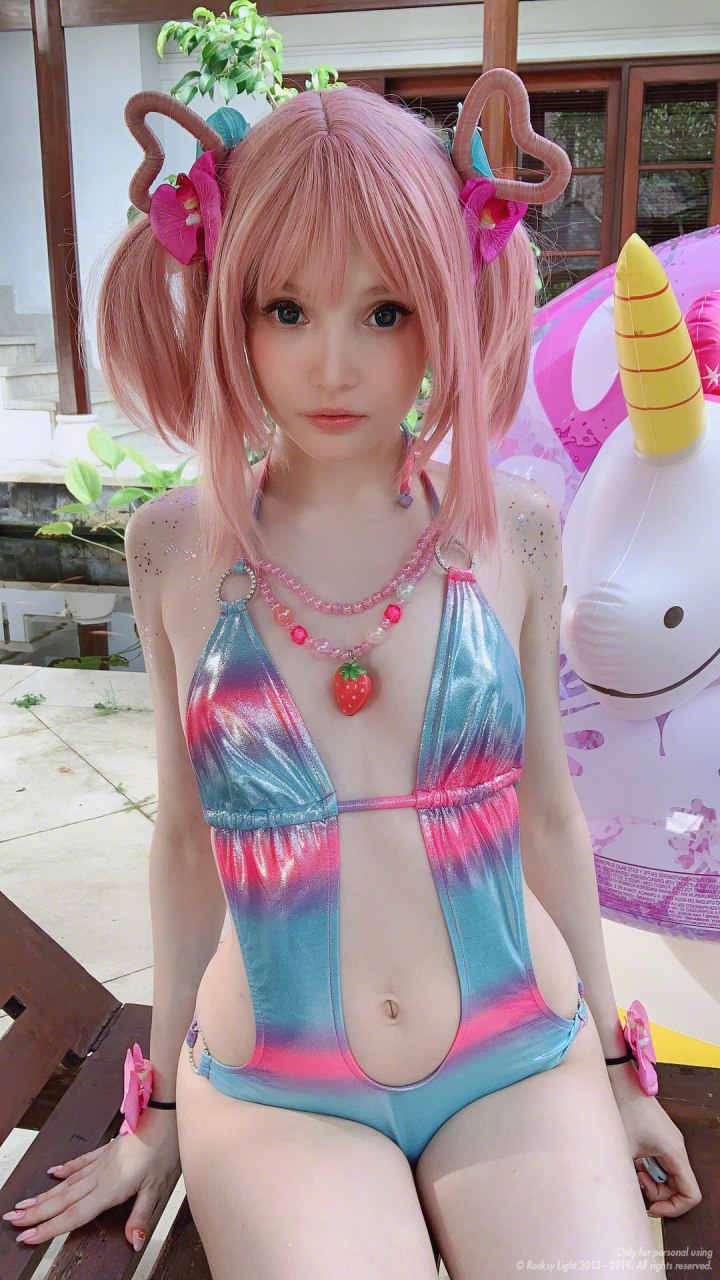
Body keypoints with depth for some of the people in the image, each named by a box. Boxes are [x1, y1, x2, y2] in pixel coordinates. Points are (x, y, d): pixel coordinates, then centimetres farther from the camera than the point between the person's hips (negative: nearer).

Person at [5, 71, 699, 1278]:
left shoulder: (512, 527, -6)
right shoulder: (177, 547, -7)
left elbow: (548, 810, 4)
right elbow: (187, 835, 2)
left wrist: (615, 1065, 12)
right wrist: (163, 1105, 10)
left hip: (521, 1065, 2)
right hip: (275, 1093, -1)